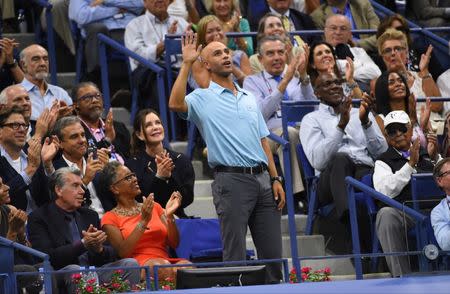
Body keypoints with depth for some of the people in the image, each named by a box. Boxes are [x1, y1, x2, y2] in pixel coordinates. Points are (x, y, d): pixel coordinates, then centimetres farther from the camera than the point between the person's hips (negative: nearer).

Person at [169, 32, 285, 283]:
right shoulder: (203, 98, 1)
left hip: (262, 178, 6)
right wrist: (187, 64, -18)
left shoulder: (249, 98, 19)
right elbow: (176, 104, -22)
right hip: (232, 180, -6)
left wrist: (276, 179, 10)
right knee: (235, 255, -5)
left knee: (273, 252, 6)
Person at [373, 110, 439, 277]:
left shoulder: (426, 154, 26)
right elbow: (385, 191, -2)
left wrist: (435, 157, 0)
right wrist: (411, 164, -5)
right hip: (404, 212, -1)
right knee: (386, 214, -36)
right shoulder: (383, 162, 18)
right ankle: (401, 274, -36)